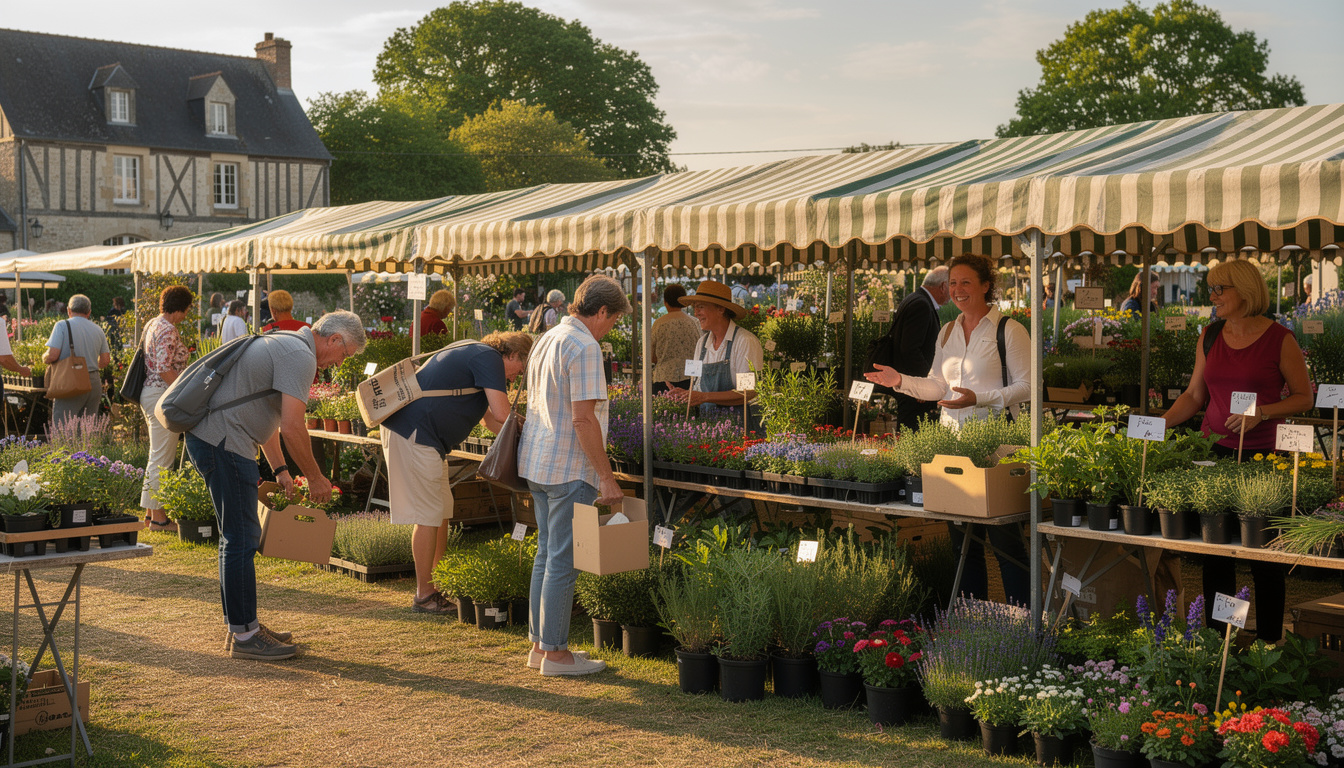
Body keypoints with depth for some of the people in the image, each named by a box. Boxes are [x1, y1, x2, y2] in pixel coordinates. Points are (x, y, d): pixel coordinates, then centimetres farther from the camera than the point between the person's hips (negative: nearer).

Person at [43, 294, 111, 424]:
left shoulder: (62, 326, -5)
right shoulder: (97, 329, 11)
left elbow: (53, 355, -14)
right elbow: (105, 361, 12)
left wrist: (44, 358, 8)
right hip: (94, 383, 5)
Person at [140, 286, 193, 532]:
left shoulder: (152, 324, 14)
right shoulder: (168, 331, -17)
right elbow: (164, 368, -23)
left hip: (149, 391, 11)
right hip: (163, 394, -11)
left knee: (157, 456, 17)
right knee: (162, 459, -5)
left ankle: (150, 512, 23)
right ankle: (158, 517, 0)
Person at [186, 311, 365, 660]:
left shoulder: (285, 344, 20)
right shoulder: (300, 356, -13)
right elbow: (292, 428, -19)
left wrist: (280, 470, 25)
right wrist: (315, 478, -7)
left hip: (209, 436, 11)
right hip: (223, 443, -11)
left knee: (239, 537, 16)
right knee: (241, 539, -6)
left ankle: (243, 625, 24)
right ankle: (244, 635, 0)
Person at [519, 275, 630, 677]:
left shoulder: (547, 339, 14)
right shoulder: (584, 347, -16)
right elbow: (583, 419, -21)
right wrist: (606, 476, -17)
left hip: (536, 462, 10)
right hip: (568, 468, -10)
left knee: (547, 554, 15)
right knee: (563, 561, -3)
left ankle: (539, 644, 21)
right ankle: (555, 652, 2)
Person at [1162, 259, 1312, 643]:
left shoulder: (1279, 339, -6)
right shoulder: (1210, 335, 8)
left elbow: (1304, 397, -2)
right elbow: (1194, 394, 15)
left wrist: (1260, 413, -16)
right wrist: (1160, 423, 4)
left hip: (1262, 454, -4)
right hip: (1214, 452, 4)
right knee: (1215, 553, 7)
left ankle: (1269, 643, 14)